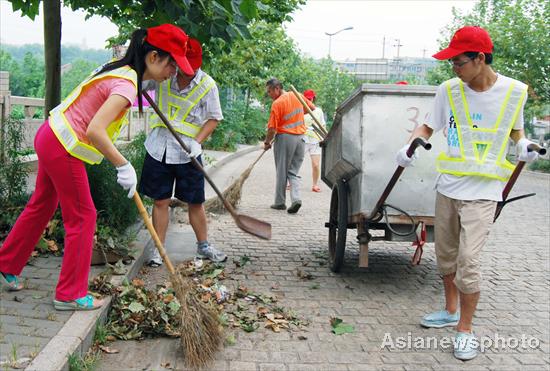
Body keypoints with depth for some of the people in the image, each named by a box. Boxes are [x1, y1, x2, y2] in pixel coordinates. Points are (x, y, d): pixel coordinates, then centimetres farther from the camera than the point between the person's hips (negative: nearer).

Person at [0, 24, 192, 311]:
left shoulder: (119, 68, 4)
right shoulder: (127, 85, -24)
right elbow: (95, 131, -33)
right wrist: (124, 166, -26)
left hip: (51, 137, 10)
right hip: (64, 150, -10)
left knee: (41, 206, 23)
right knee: (82, 217, 2)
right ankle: (70, 294, 13)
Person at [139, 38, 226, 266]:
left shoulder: (207, 85, -7)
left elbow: (214, 118, -1)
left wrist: (197, 141, -15)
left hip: (187, 152, -1)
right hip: (159, 147, 1)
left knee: (195, 202, 7)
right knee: (161, 201, 6)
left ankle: (203, 246, 24)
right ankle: (158, 249, 17)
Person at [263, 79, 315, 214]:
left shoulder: (277, 103, -13)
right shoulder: (297, 95, 5)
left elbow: (272, 128, -15)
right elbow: (312, 108, 19)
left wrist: (267, 142, 1)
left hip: (284, 137, -5)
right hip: (300, 137, 6)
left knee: (282, 172, 7)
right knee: (294, 172, 10)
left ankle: (280, 202, 14)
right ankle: (296, 198, -8)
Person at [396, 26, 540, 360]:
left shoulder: (515, 91, -6)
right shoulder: (449, 90, -3)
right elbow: (428, 127, 7)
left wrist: (523, 143, -9)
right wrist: (412, 145, -12)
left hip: (482, 191, -3)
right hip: (448, 186, 4)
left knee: (469, 261, -10)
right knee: (446, 255, 16)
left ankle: (466, 329, 9)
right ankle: (451, 311, 38)